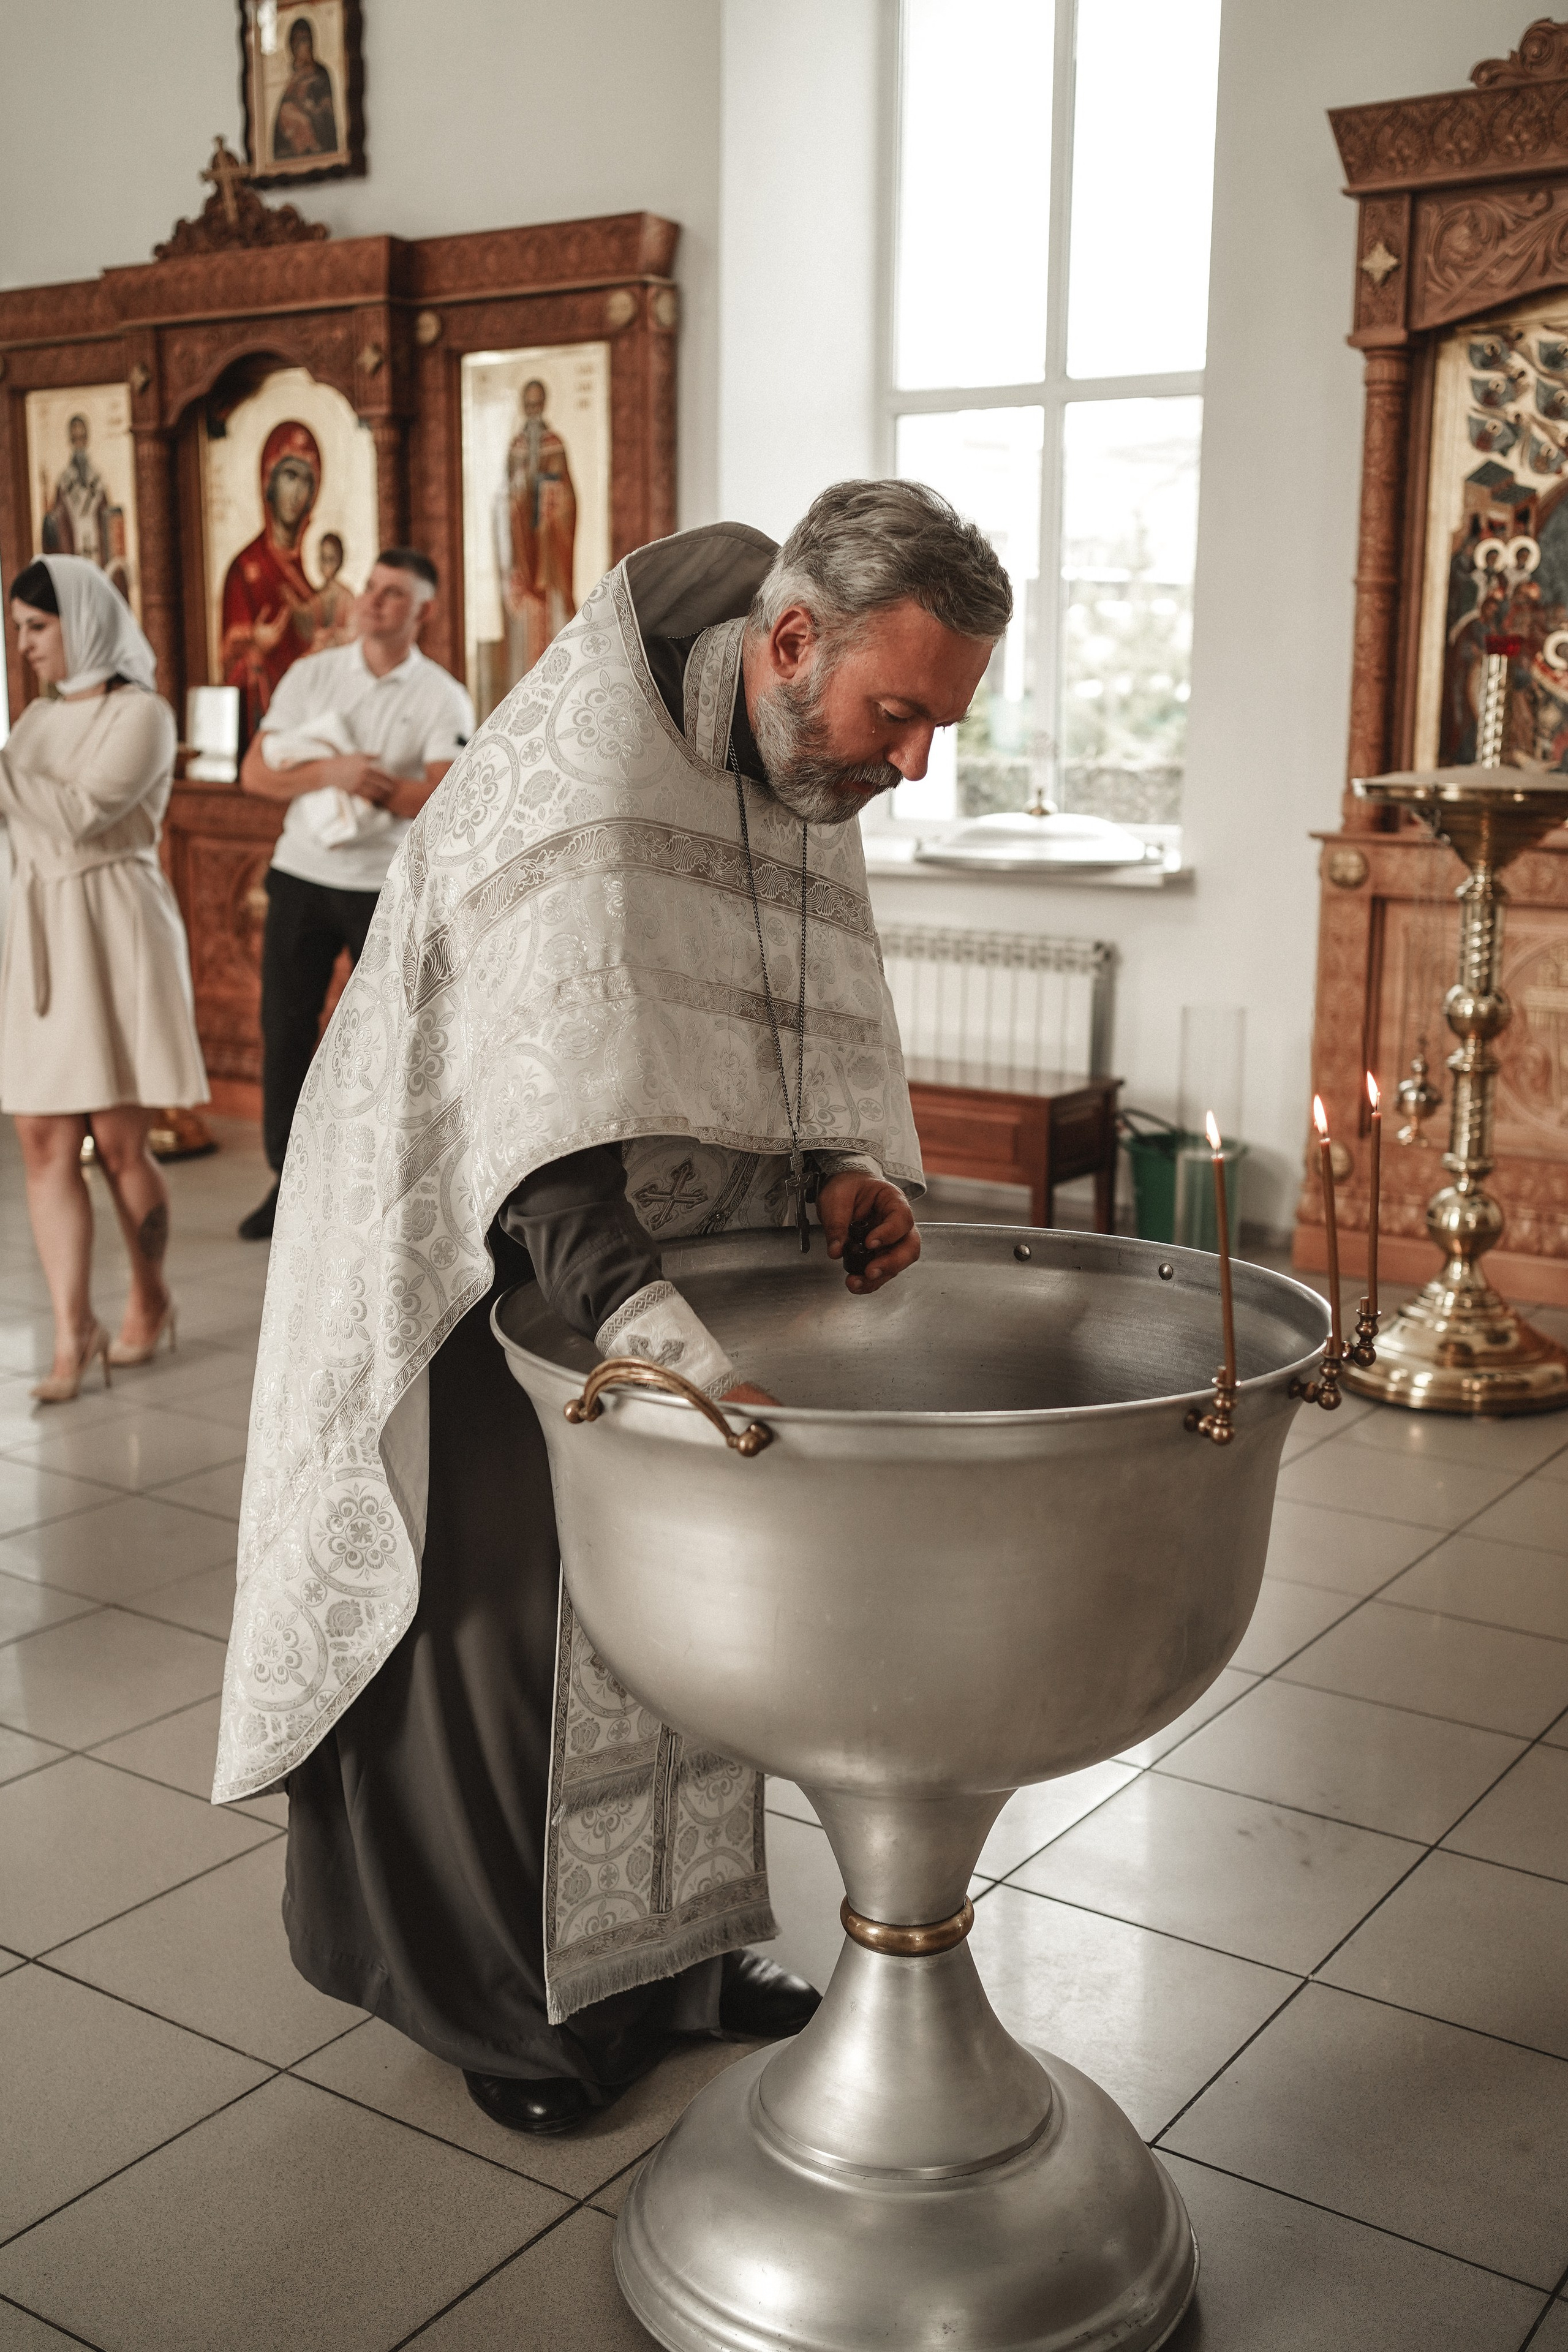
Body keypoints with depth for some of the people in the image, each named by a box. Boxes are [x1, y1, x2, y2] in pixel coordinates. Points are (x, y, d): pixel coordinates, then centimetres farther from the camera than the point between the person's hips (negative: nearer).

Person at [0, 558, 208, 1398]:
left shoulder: (139, 713, -6)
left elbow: (81, 811, -18)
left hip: (111, 932, -6)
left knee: (119, 1141, 1)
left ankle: (149, 1301, 22)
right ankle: (72, 1332, -1)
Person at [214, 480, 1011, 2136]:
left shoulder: (804, 780, -2)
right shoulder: (579, 775, -30)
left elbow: (806, 1041, 8)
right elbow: (554, 1138, -41)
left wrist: (846, 1168, -12)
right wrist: (676, 1355, -50)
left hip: (637, 1258, 8)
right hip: (462, 1264, -8)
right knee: (505, 1615, 3)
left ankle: (668, 1943, 33)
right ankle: (504, 1999, 25)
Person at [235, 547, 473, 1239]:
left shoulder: (442, 698, -3)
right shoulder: (311, 675, 4)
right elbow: (256, 773, -3)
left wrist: (371, 785, -21)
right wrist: (330, 773, -18)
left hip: (389, 887, -2)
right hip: (301, 876, 3)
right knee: (285, 1027, 5)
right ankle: (289, 1181, 18)